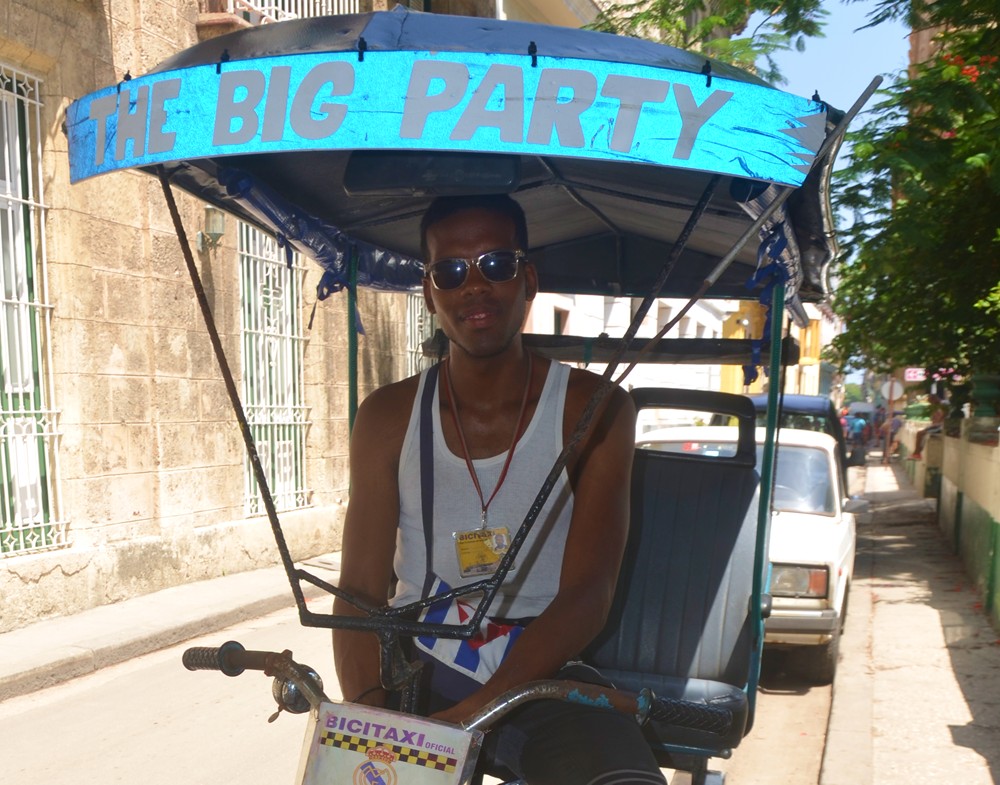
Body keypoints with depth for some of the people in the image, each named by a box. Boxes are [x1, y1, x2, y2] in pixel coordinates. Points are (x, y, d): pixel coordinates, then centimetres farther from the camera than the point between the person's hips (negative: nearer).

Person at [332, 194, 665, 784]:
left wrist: (466, 717, -24)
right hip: (417, 668, 3)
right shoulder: (389, 417, 3)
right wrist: (373, 721, -21)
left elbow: (586, 596, -12)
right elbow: (360, 592, -1)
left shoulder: (593, 410, -4)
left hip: (540, 673, -2)